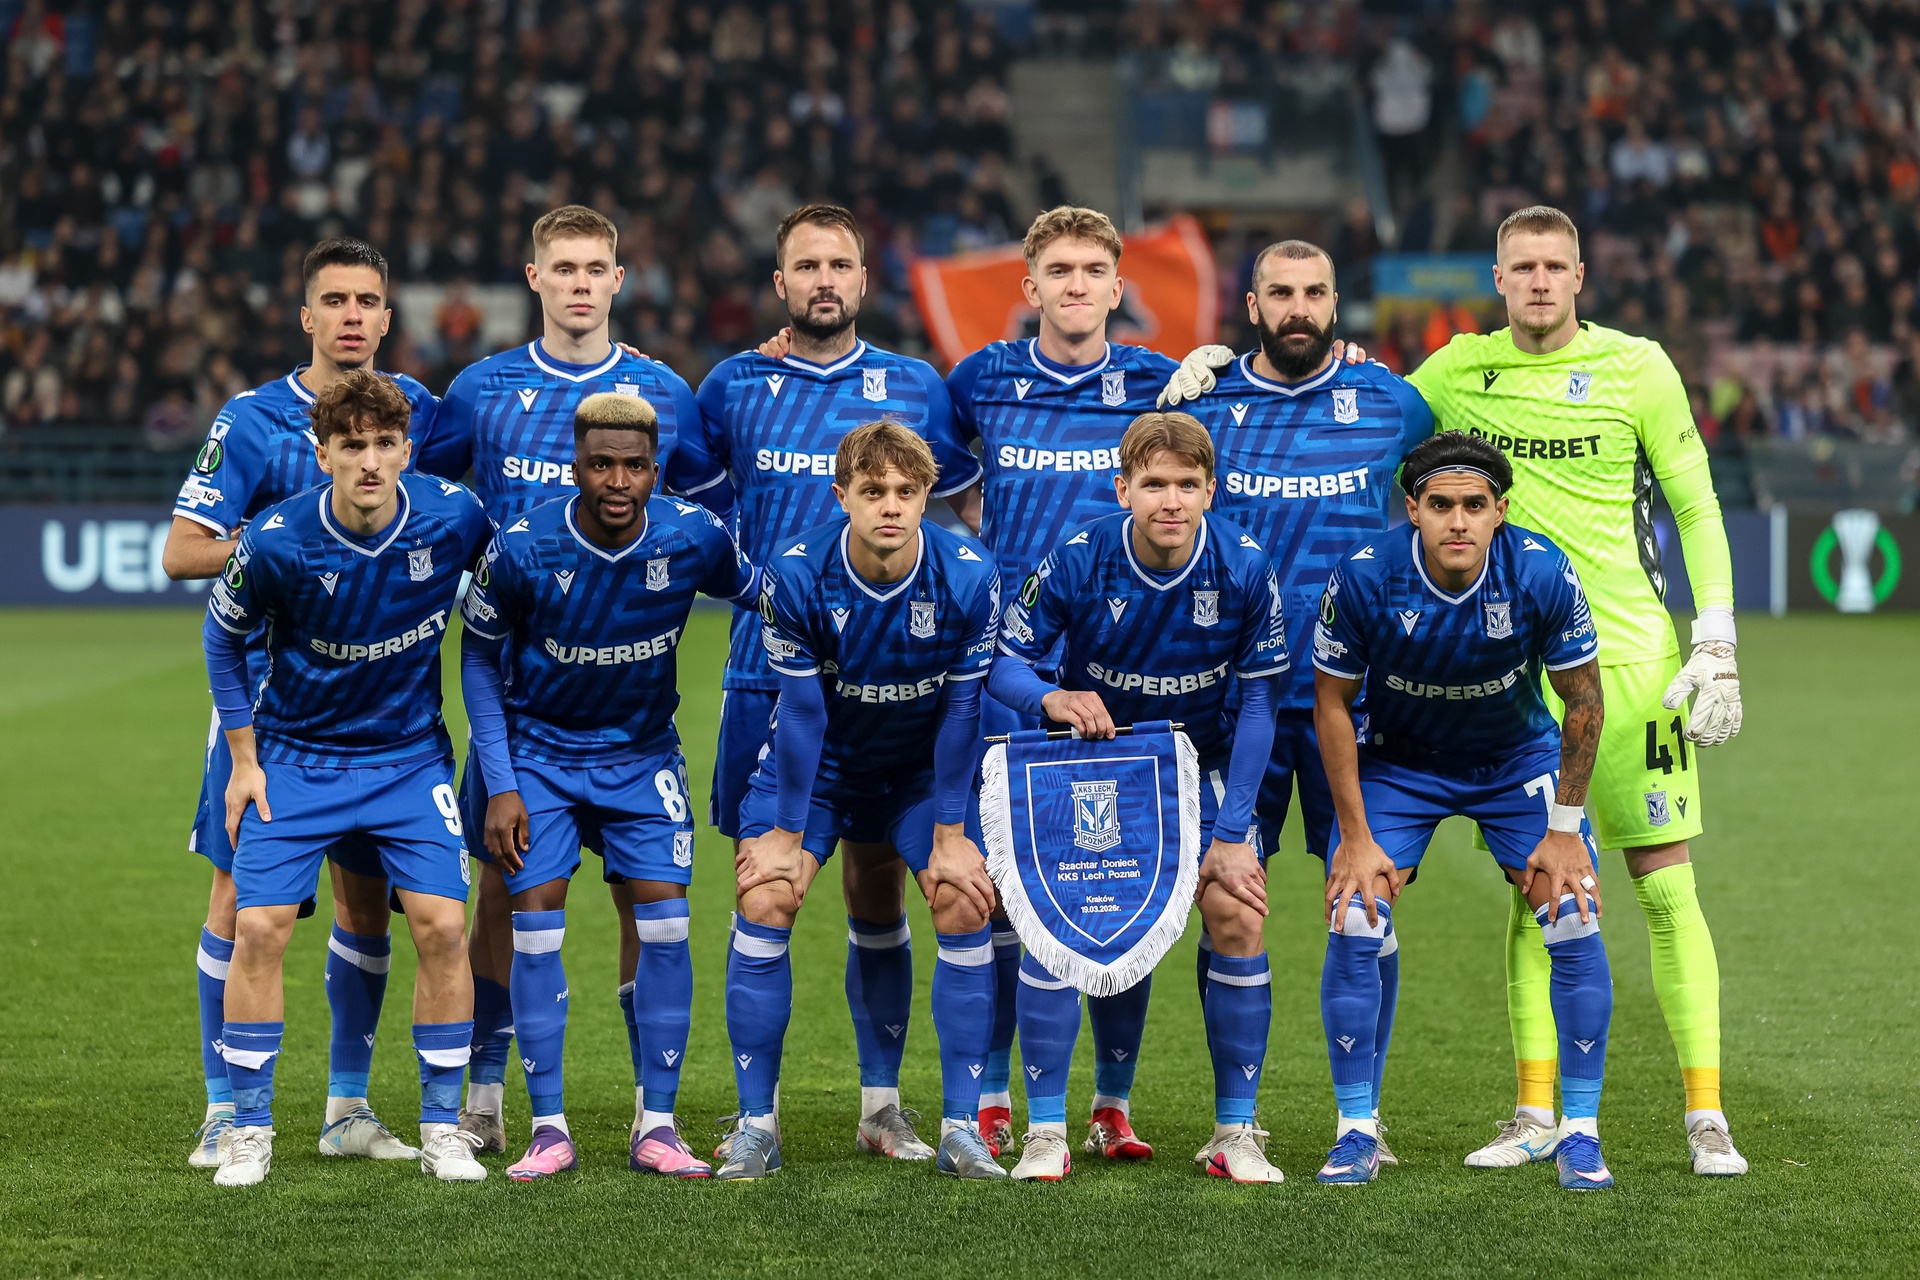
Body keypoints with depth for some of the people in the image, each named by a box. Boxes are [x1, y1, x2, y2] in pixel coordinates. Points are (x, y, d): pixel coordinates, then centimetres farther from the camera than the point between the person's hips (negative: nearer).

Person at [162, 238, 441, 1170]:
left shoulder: (417, 408, 6)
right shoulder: (253, 420, -5)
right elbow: (181, 553, -7)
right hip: (270, 689, -3)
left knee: (366, 895, 6)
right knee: (240, 890, -3)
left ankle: (348, 1108, 18)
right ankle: (226, 1110, 6)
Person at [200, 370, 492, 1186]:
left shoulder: (454, 519, -17)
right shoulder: (278, 542, -21)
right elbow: (223, 634, -1)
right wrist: (244, 758, -1)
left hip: (410, 754, 1)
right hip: (295, 755, -1)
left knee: (441, 924, -11)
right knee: (259, 926, -11)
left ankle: (442, 1126, 4)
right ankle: (250, 1130, 3)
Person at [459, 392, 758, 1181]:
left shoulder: (693, 539, -19)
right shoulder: (523, 550, -22)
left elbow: (757, 597, 3)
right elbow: (479, 656, -6)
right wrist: (500, 786, -9)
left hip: (642, 751, 1)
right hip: (539, 750, -1)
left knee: (663, 919, -8)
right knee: (536, 922, -10)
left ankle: (657, 1126, 0)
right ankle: (549, 1129, -1)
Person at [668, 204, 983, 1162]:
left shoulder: (916, 389, 7)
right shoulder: (733, 388, 6)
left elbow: (970, 511, 15)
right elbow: (682, 511, 17)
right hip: (765, 676, 0)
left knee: (878, 886, 3)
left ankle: (882, 1102, 13)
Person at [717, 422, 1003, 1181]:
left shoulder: (968, 577, -23)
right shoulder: (796, 575, -24)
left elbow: (961, 709, -14)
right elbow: (801, 712, -17)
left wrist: (949, 836, -11)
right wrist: (786, 836, -14)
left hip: (921, 769, 1)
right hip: (816, 763, -1)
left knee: (965, 906, -13)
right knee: (763, 903, -15)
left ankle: (961, 1128, -3)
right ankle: (756, 1125, -5)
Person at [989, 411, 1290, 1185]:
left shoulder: (1244, 570, -19)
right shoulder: (1078, 562, -21)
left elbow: (1256, 701, -11)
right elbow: (1002, 660, -12)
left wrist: (1232, 835, -13)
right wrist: (1050, 698, -37)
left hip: (1201, 765, 1)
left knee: (1237, 916, -14)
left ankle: (1236, 1131, 0)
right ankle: (1045, 1131, -5)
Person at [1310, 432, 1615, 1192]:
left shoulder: (1541, 574, -27)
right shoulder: (1365, 578, -27)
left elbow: (1583, 701, -12)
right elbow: (1332, 703, -13)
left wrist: (1565, 829, -10)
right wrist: (1356, 837, -12)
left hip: (1517, 758, 0)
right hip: (1397, 759, 0)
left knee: (1575, 923, -13)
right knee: (1353, 927, -15)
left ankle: (1580, 1133, 0)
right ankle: (1357, 1131, 0)